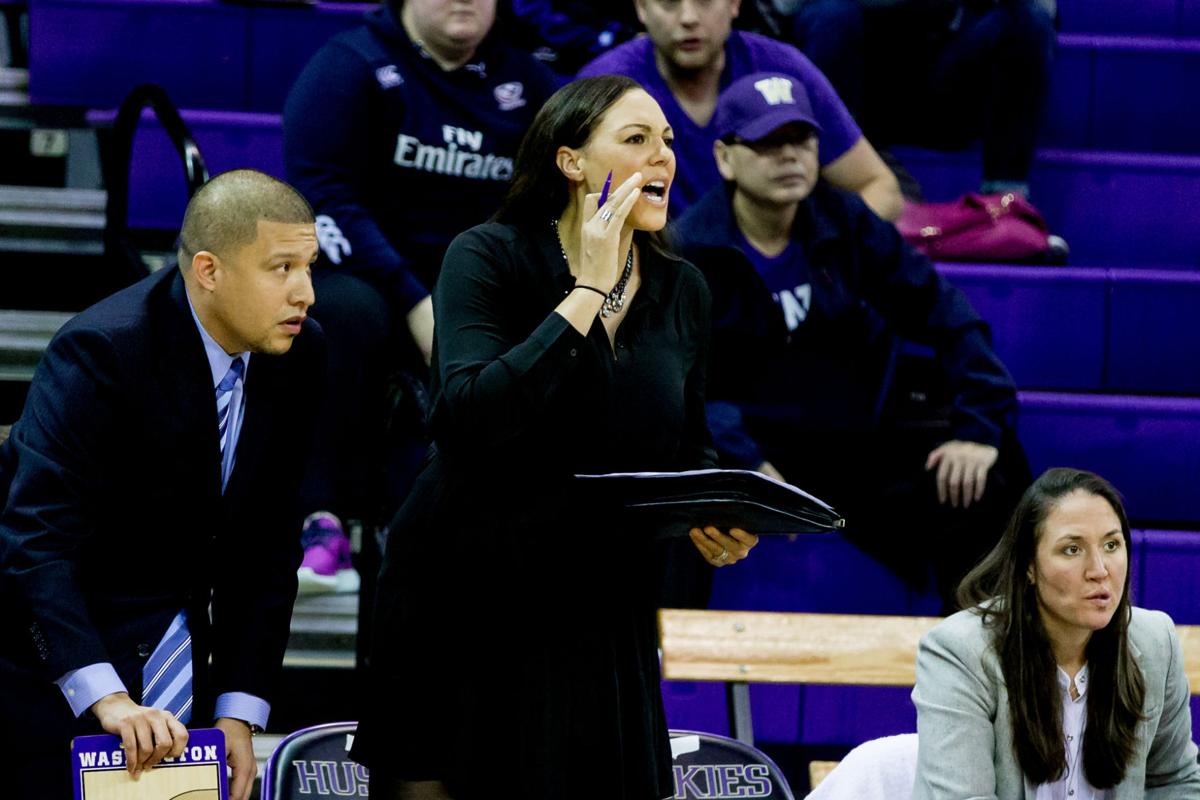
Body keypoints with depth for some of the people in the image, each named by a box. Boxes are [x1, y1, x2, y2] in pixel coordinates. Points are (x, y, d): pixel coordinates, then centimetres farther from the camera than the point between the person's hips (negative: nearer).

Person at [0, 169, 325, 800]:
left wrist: (240, 711, -8)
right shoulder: (101, 351, -24)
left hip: (173, 645, 6)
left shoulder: (298, 353, -5)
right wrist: (106, 698, -43)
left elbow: (266, 544, 0)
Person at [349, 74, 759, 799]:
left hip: (604, 623, 4)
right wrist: (589, 292, -22)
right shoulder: (490, 257, -8)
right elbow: (469, 416, -25)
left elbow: (691, 449, 18)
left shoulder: (681, 290, 6)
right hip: (466, 610, -4)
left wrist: (714, 519, -4)